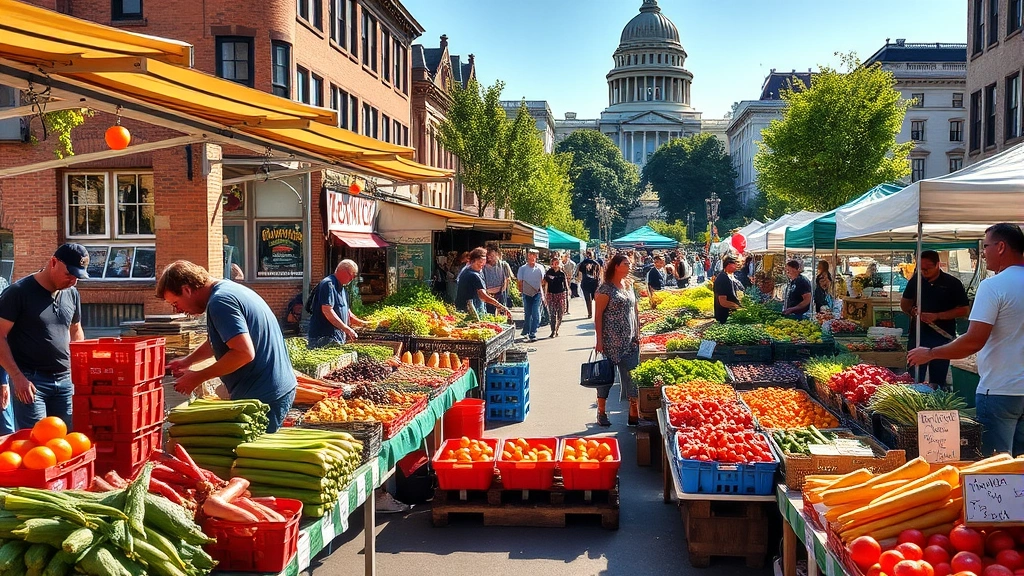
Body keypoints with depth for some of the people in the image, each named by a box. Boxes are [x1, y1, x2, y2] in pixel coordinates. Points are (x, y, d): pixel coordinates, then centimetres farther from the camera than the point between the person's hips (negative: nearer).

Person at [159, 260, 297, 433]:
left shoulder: (220, 302, -17)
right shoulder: (228, 289, 14)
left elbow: (244, 352, -26)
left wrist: (198, 377, -16)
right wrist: (187, 361, 26)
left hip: (264, 397, -10)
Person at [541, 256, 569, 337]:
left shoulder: (562, 273, 4)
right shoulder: (548, 272, 1)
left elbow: (566, 284, 10)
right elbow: (545, 284, 5)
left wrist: (567, 295, 9)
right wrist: (545, 295, 1)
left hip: (561, 294, 1)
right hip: (551, 294, -1)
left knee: (560, 314, 3)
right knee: (552, 314, -8)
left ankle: (556, 330, 17)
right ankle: (553, 331, -7)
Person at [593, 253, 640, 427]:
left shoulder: (629, 285, 11)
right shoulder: (606, 288, -9)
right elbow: (598, 315, -10)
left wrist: (637, 334, 12)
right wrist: (599, 340, -14)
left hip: (629, 340, 6)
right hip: (611, 340, -6)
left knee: (631, 376, 2)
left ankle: (634, 414, 4)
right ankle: (602, 412, 17)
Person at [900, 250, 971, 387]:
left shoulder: (953, 283, -4)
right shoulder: (916, 280, 7)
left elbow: (964, 310, -6)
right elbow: (904, 304, 17)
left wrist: (937, 316, -16)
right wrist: (911, 310, -6)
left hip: (942, 337, -3)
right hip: (917, 334, 3)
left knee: (938, 381, 6)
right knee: (914, 379, 5)